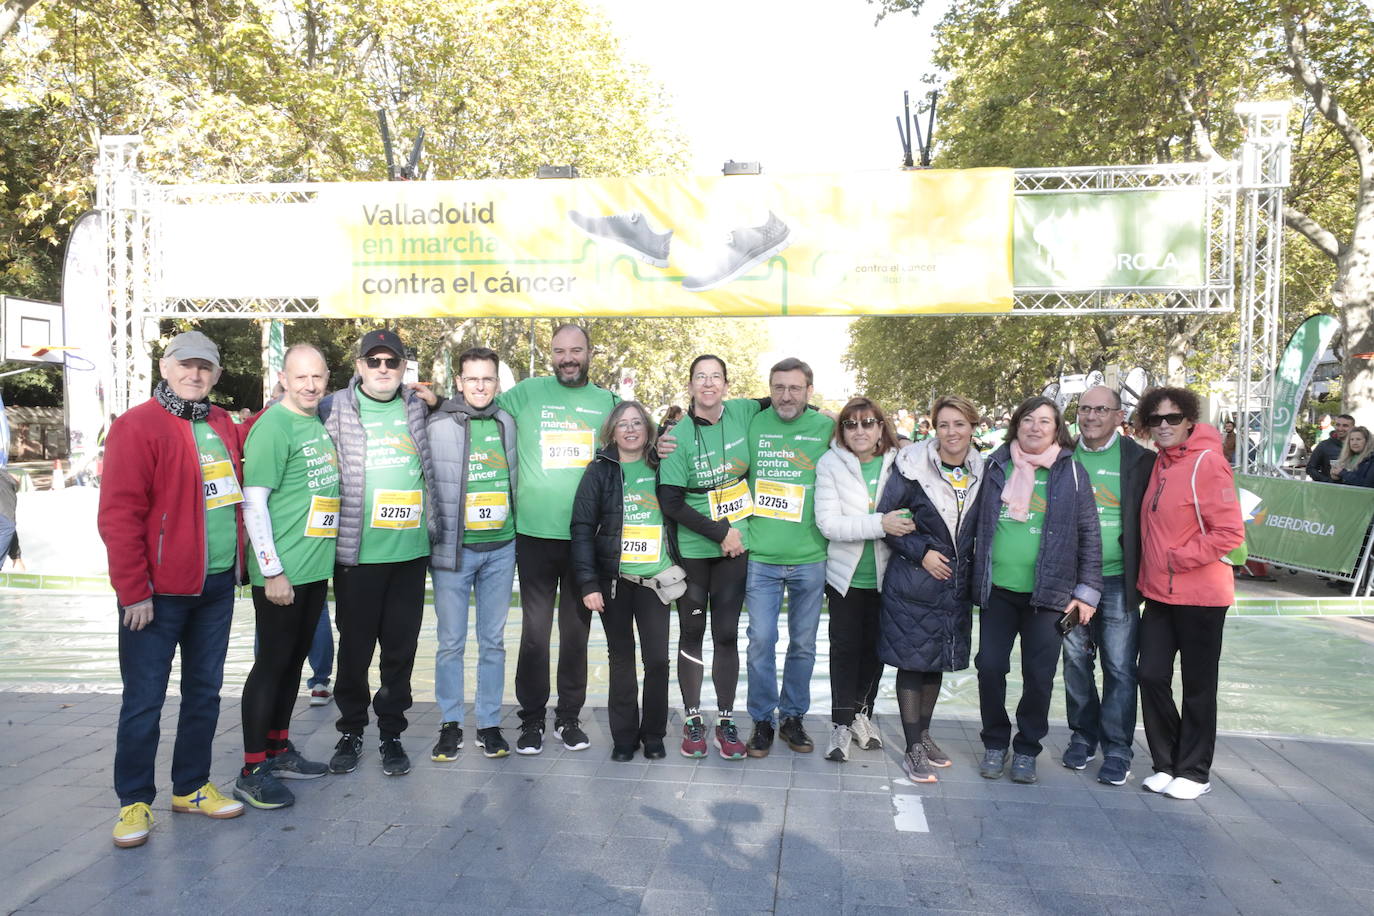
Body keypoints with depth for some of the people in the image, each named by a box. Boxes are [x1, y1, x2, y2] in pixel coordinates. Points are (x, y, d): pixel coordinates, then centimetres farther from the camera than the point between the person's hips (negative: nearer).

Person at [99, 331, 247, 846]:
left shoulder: (222, 425, 11)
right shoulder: (138, 427, -11)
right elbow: (118, 514, -15)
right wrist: (133, 590, -16)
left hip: (217, 586, 7)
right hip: (159, 591, -7)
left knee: (204, 692, 15)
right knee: (144, 699, 4)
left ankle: (191, 786, 28)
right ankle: (134, 801, 18)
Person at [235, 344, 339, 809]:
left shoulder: (321, 424, 12)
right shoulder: (273, 426, -12)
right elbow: (253, 503, -16)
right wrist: (273, 572, -18)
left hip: (315, 569, 8)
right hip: (281, 574, -8)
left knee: (293, 661, 17)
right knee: (271, 663, -1)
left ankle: (279, 751, 30)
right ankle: (252, 771, 10)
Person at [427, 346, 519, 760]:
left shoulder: (508, 423, 6)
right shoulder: (438, 426, -5)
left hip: (500, 548, 3)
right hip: (453, 549, -3)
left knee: (493, 641, 10)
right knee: (451, 642, 5)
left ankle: (489, 723, 21)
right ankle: (451, 724, 19)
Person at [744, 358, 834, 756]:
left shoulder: (827, 428, 1)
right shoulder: (753, 423, 2)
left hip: (810, 558, 1)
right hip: (761, 556, 0)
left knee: (803, 643, 11)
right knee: (761, 640, 1)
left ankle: (793, 716, 27)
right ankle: (762, 720, 17)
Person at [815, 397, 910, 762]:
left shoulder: (898, 464, -4)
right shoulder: (831, 464, -8)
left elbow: (910, 514, 7)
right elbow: (828, 522, -17)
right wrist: (880, 524, -25)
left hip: (885, 574, 2)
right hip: (846, 575, -2)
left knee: (874, 645, 14)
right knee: (845, 646, 4)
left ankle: (862, 713, 32)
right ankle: (841, 724, 15)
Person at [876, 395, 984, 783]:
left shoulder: (981, 472, 4)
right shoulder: (913, 467, -10)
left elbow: (980, 529, 14)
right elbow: (886, 519, -7)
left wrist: (974, 571, 5)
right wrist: (921, 552, -14)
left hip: (955, 587, 5)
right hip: (913, 586, -4)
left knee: (938, 662, 16)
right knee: (912, 662, 2)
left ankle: (924, 735, 33)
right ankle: (912, 749, 13)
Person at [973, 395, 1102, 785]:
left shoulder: (1071, 472, 2)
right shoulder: (996, 465, 7)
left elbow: (1090, 535, 3)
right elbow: (976, 521, 13)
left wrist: (1087, 592, -1)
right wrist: (976, 575, 9)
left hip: (1047, 592, -1)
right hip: (996, 589, 1)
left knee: (1039, 675, 3)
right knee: (990, 667, 1)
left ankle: (1027, 749, 21)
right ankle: (995, 744, 21)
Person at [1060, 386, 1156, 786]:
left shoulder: (1139, 460, -2)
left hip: (1117, 581, -2)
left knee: (1119, 668, 2)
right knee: (1076, 662, 12)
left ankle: (1117, 750, 14)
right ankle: (1083, 735, 28)